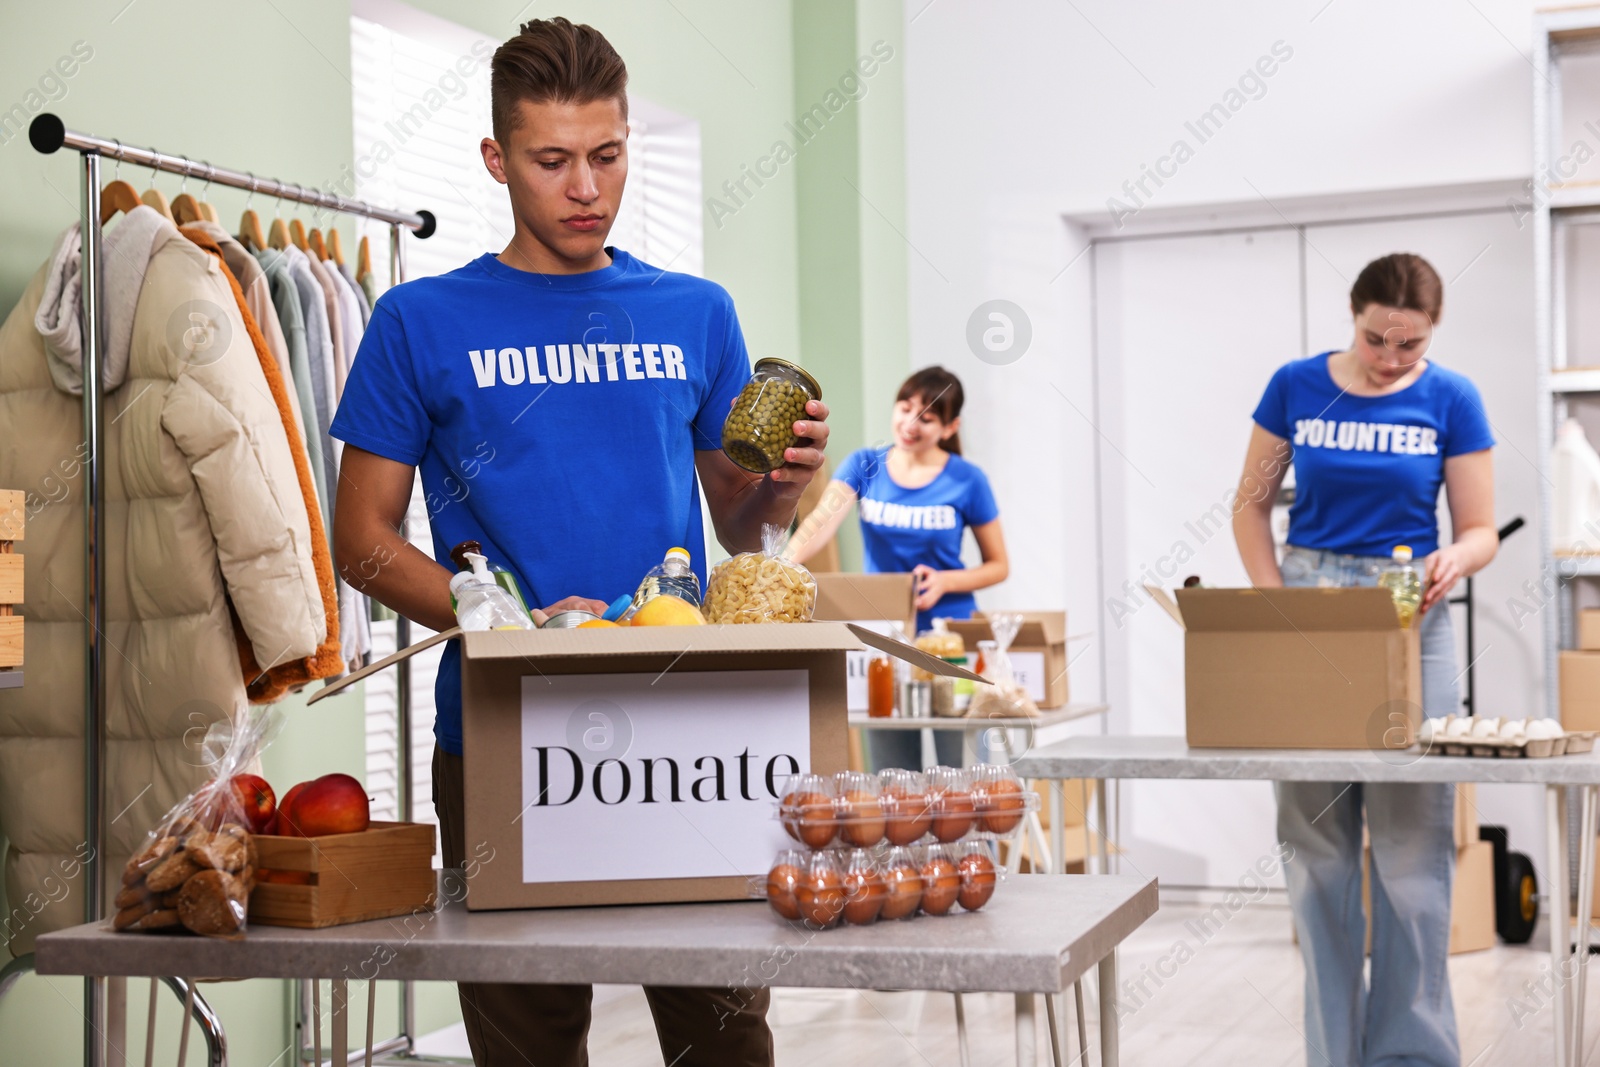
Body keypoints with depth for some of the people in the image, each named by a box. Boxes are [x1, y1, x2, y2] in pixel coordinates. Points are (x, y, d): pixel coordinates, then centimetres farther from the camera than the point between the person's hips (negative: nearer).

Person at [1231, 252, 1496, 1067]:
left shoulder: (1450, 401, -2)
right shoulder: (1296, 387, 0)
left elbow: (1480, 531, 0)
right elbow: (1252, 505, 8)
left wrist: (1455, 561, -23)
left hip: (1408, 620, -1)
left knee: (1412, 842, -1)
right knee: (1315, 840, 5)